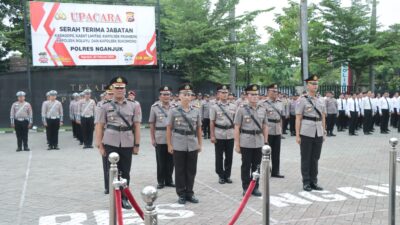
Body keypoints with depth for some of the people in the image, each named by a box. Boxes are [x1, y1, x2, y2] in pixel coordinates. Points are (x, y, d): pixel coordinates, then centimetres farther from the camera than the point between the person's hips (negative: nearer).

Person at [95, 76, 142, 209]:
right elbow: (99, 127, 3)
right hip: (111, 144, -1)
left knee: (125, 172, 8)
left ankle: (124, 198, 23)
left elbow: (137, 126, 5)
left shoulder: (133, 106, 5)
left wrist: (137, 145, 1)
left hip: (127, 144, 1)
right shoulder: (105, 106, 3)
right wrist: (100, 145, -1)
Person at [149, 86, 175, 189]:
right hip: (160, 139, -2)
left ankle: (169, 180, 23)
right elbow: (152, 124, 1)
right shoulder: (155, 107, -1)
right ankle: (160, 181, 19)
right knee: (161, 161, 7)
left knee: (170, 161, 9)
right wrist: (152, 138, -2)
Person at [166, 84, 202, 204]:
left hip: (193, 145, 3)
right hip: (178, 146, -2)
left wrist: (199, 144, 10)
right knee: (180, 171, 6)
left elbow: (198, 128, 11)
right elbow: (169, 129, 0)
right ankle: (181, 194, 16)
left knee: (191, 170, 8)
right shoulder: (173, 111, -2)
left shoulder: (196, 111, 6)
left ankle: (189, 193, 21)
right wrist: (169, 145, -3)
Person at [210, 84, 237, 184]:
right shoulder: (214, 107, -2)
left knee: (229, 157, 8)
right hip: (219, 135, -2)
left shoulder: (233, 106, 5)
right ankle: (221, 176, 18)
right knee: (219, 157, 6)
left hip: (230, 135, 2)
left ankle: (227, 175, 21)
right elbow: (212, 122, -3)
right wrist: (212, 136, -7)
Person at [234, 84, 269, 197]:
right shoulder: (241, 109, -4)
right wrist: (237, 144, -8)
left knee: (257, 166, 10)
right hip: (246, 143, -3)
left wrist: (266, 142, 8)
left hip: (259, 143, 4)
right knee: (246, 166, 5)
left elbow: (265, 127, 12)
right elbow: (237, 128, -5)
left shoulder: (262, 110, 7)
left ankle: (255, 187, 22)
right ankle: (246, 188, 16)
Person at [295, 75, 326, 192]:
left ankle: (314, 182, 21)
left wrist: (323, 132, 12)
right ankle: (306, 182, 13)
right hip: (306, 133, -5)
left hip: (318, 134, 5)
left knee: (315, 158, 11)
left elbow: (323, 117, 16)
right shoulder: (302, 100, -4)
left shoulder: (321, 101, 11)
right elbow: (298, 119, -6)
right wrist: (297, 135, -10)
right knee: (306, 159, 4)